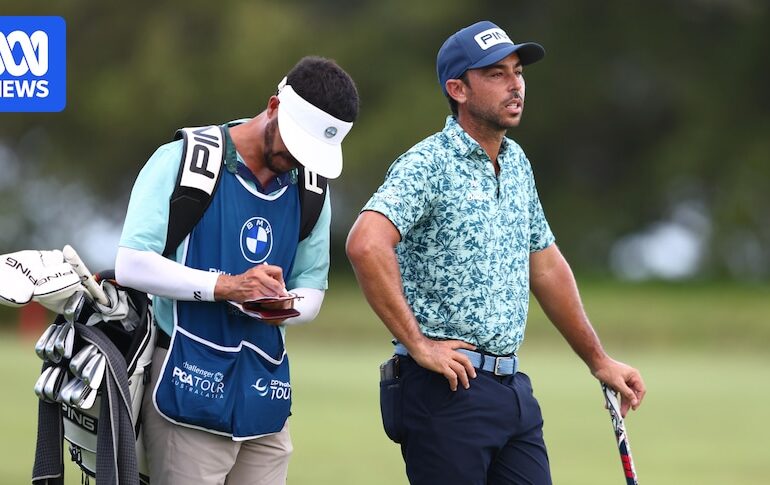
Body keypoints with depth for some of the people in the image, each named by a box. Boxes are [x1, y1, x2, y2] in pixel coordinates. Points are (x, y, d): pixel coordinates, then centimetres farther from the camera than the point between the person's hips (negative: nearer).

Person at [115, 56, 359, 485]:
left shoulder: (310, 190, 12)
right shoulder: (183, 160, -5)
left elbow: (311, 291, 15)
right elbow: (131, 265, -12)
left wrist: (284, 306, -10)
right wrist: (225, 286, -21)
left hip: (264, 391, 5)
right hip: (190, 388, -5)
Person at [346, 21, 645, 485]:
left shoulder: (517, 163, 14)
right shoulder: (428, 164, -12)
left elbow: (546, 267, 25)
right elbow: (366, 245, -27)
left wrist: (599, 360, 27)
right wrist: (417, 344, -22)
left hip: (513, 388, 8)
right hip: (447, 388, -8)